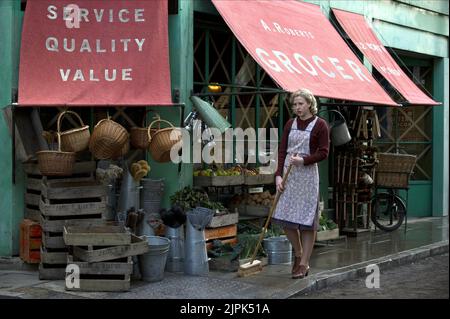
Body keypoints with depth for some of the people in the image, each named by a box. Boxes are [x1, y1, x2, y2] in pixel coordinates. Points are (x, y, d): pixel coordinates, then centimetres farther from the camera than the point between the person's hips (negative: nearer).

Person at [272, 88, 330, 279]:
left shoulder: (320, 125, -3)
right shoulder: (290, 124, 10)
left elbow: (323, 152, -7)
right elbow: (282, 151, 6)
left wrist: (303, 160, -20)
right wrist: (278, 175, -4)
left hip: (307, 174, -5)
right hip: (288, 173, 5)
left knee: (307, 220, -1)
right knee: (285, 217, 4)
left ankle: (304, 264, 8)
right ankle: (298, 254, 27)